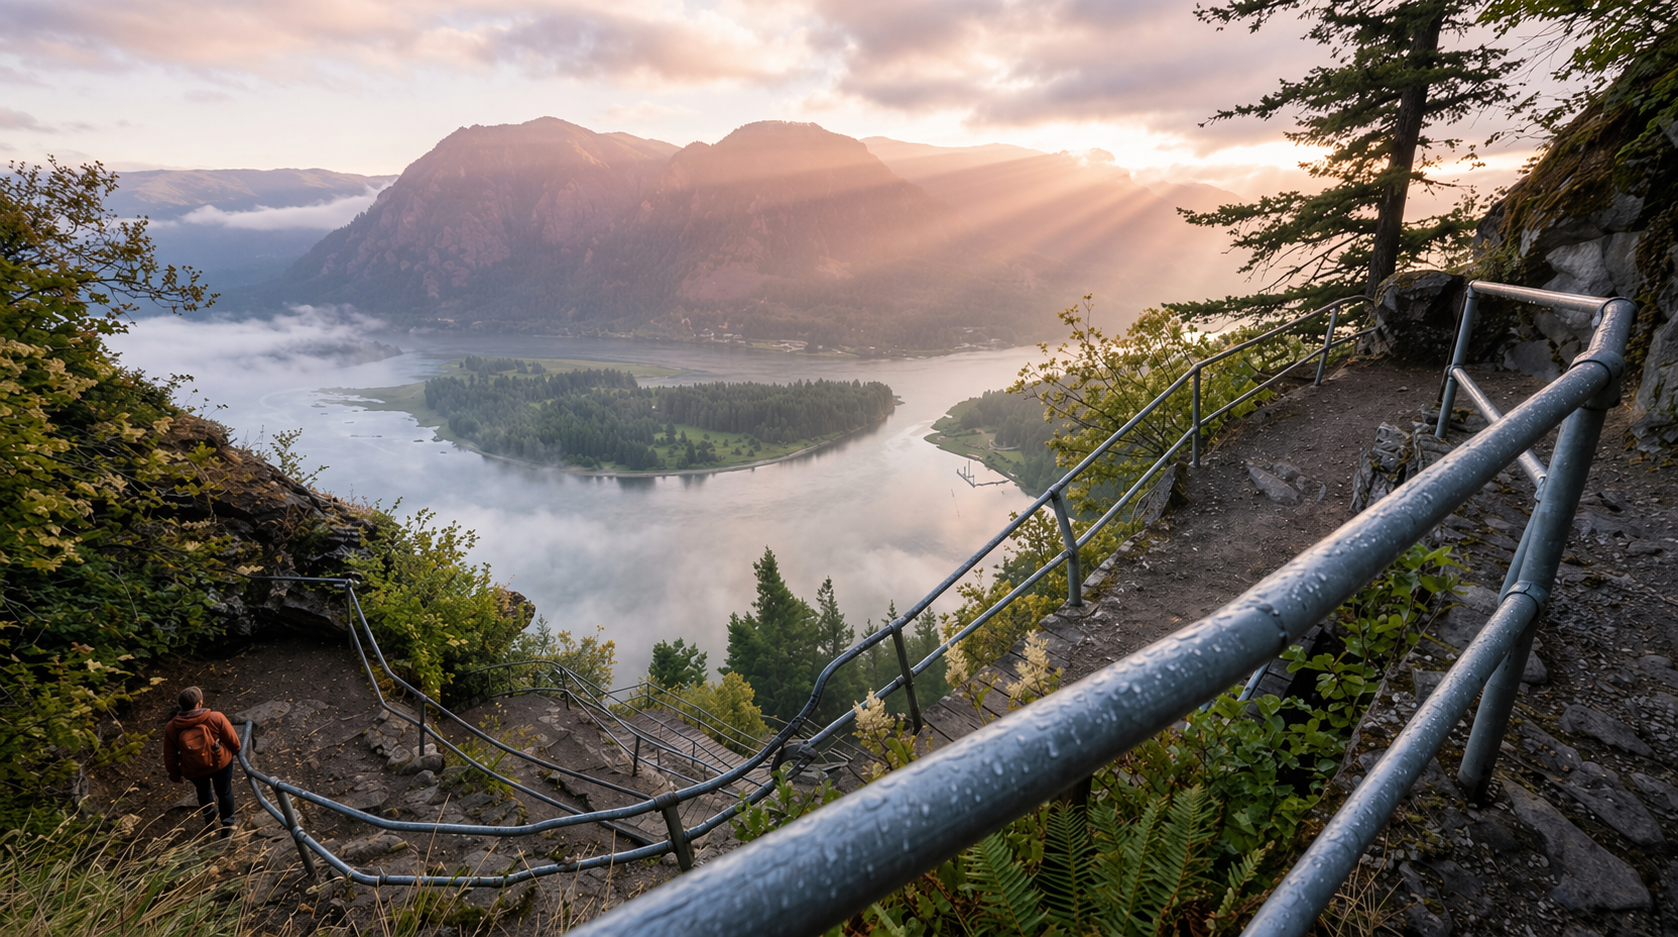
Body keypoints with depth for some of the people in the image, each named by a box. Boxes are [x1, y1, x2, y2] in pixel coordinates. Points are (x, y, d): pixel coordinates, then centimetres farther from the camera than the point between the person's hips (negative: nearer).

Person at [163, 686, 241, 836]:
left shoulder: (172, 728, -17)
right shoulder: (216, 718, -24)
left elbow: (170, 757, -5)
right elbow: (233, 741, -13)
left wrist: (175, 774, 12)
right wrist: (236, 751, 10)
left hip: (193, 770, 2)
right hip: (220, 763, -2)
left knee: (203, 791, 32)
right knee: (224, 792, 22)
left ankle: (209, 821, 54)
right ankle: (227, 827, 35)